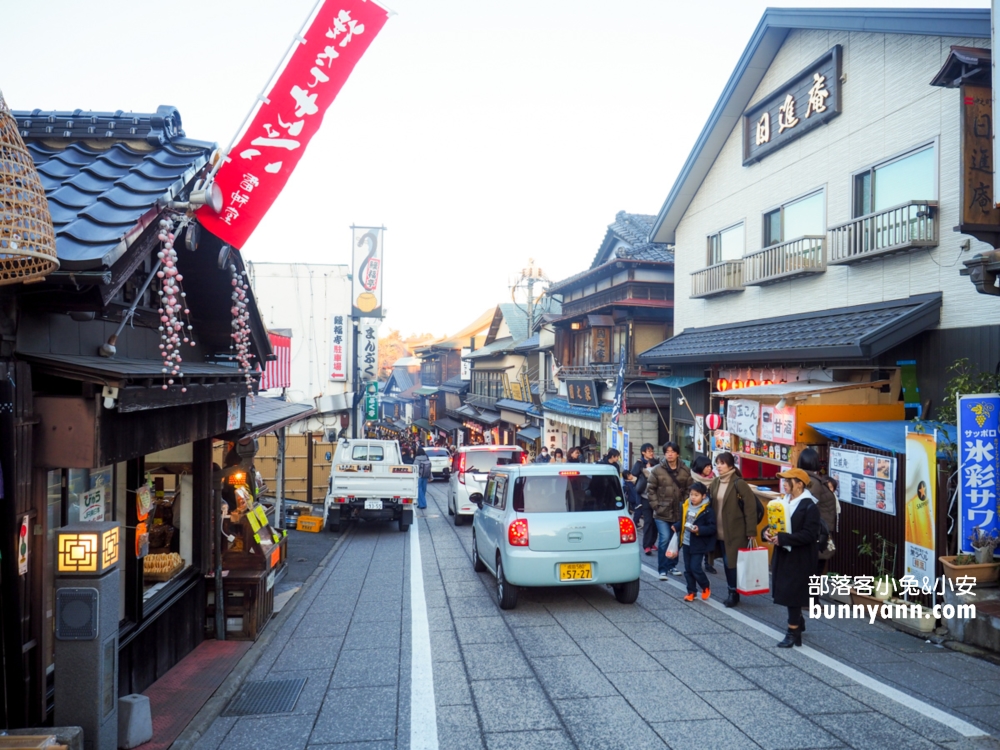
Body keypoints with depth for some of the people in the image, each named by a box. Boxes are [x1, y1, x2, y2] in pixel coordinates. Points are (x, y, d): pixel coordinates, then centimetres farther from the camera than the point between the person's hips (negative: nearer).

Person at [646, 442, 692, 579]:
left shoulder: (685, 471, 1)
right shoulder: (657, 470, -4)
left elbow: (689, 489, 6)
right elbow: (650, 489, -1)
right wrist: (656, 505, -6)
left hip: (679, 512, 3)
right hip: (662, 512, -3)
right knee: (664, 539, -10)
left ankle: (672, 565, 30)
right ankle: (663, 569, 1)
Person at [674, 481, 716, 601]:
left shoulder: (707, 510, -14)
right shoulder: (685, 506, 3)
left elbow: (712, 528, -14)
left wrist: (699, 530, -26)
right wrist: (676, 527, -5)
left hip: (698, 544, -6)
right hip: (686, 543, 6)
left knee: (695, 568, -6)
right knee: (687, 569, 11)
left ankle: (706, 587, 20)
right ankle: (691, 592, 24)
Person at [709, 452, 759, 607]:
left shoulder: (739, 483, -13)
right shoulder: (715, 483, 8)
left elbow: (750, 507, -14)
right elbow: (711, 505, 13)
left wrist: (751, 532, -15)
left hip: (735, 532, -6)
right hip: (720, 531, 6)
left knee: (732, 562, -3)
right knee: (726, 562, 12)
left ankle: (734, 593, 10)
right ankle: (731, 591, 22)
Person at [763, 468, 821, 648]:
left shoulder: (810, 506, -16)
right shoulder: (784, 501, 8)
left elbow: (809, 535, -22)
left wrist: (782, 538, -26)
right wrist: (768, 532, -8)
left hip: (799, 558, -8)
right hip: (782, 554, 8)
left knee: (792, 594, -3)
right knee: (785, 592, 16)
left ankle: (793, 632, 8)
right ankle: (798, 621, 37)